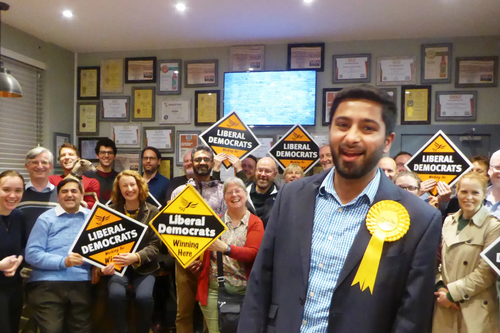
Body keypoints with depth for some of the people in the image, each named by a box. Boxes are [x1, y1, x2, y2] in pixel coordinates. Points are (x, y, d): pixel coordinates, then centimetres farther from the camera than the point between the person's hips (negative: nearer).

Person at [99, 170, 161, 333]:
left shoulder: (152, 212, 2)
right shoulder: (111, 211, 4)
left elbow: (154, 246, -3)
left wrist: (136, 257, -23)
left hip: (144, 268, 0)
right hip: (118, 266, 1)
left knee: (144, 297, -28)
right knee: (116, 294, -30)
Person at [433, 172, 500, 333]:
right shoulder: (449, 221, 8)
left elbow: (487, 272, -12)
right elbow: (438, 259, 9)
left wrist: (452, 292, -12)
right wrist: (440, 288, -6)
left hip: (476, 310, -4)